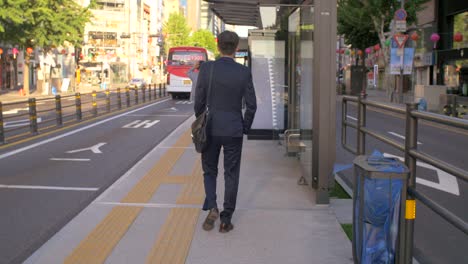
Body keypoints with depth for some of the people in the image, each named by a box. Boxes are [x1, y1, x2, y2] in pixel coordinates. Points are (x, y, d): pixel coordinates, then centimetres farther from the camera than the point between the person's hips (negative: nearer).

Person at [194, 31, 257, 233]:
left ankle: (211, 207, -3)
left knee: (209, 172, 17)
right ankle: (226, 219, 12)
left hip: (210, 129, 0)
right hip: (234, 130, 0)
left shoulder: (206, 68, -6)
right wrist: (245, 128, 10)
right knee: (231, 175, 9)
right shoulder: (244, 72, -5)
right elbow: (251, 105, -4)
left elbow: (199, 101, -3)